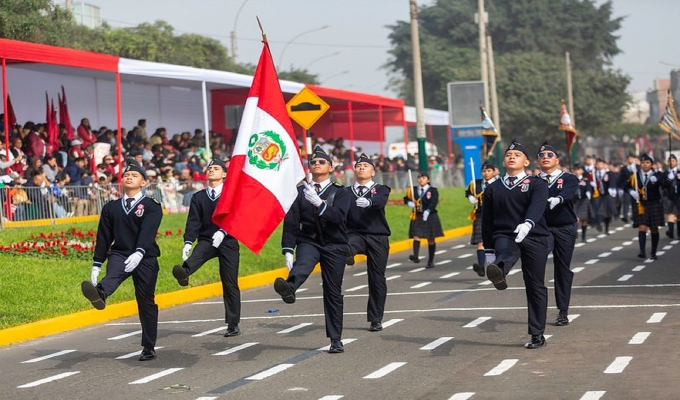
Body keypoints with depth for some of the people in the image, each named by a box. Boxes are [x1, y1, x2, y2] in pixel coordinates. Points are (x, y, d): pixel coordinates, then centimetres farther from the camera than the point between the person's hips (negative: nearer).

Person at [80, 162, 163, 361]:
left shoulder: (151, 206, 1)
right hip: (119, 254, 1)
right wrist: (96, 266, 10)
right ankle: (99, 294, -67)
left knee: (146, 302, 3)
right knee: (112, 275, -33)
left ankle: (149, 348, 11)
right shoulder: (111, 208, 14)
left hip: (145, 258, -1)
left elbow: (148, 232, -15)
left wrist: (139, 253, -33)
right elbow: (103, 237, 14)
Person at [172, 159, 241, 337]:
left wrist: (222, 232, -26)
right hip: (206, 240, 2)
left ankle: (233, 325, 4)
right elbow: (193, 221, 4)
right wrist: (188, 242, -11)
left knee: (230, 284, -1)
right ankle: (184, 273, -66)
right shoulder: (198, 197, 13)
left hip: (227, 241, -2)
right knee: (197, 255, -33)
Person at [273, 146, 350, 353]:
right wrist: (288, 250, -8)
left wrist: (318, 203, -31)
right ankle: (289, 289, -68)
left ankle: (336, 340, 12)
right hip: (308, 242, 0)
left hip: (334, 245, 0)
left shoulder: (340, 193, 4)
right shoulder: (300, 192, 7)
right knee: (303, 264, -34)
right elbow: (291, 222, 2)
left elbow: (338, 217, -16)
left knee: (333, 292, 4)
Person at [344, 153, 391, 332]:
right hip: (355, 234, 3)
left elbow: (380, 200, -21)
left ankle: (376, 320, 6)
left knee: (377, 279, 0)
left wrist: (368, 202, -44)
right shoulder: (346, 193, 10)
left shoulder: (381, 190, 3)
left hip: (377, 237, -3)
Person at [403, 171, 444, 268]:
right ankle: (415, 256, -30)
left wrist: (427, 211, -33)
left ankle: (431, 261, 15)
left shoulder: (433, 191, -2)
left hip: (430, 217, -2)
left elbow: (434, 202, -17)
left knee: (431, 240, 6)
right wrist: (409, 203, -6)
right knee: (416, 236, -17)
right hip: (417, 217, 2)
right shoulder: (413, 190, 7)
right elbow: (406, 199, 18)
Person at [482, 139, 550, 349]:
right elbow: (487, 221, 15)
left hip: (534, 238, 0)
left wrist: (527, 223, -38)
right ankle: (497, 272, -72)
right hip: (504, 237, 0)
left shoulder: (537, 184, 4)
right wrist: (489, 250, 13)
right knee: (506, 253, -36)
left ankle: (537, 335, 9)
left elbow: (537, 206, -17)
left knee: (535, 286, 2)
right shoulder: (493, 189, 13)